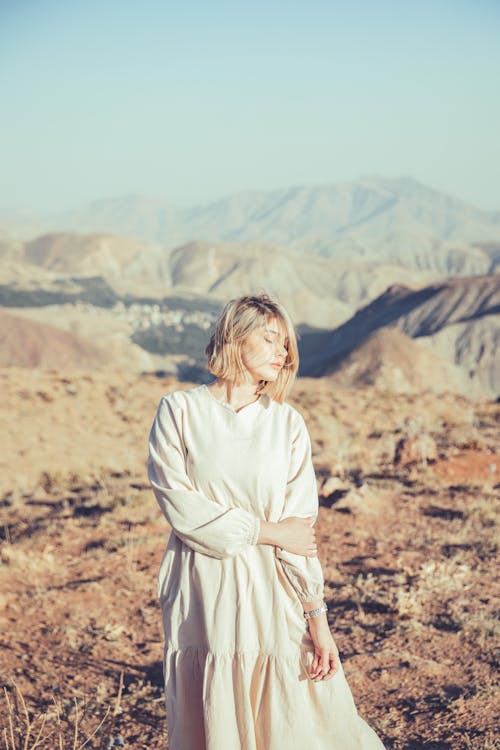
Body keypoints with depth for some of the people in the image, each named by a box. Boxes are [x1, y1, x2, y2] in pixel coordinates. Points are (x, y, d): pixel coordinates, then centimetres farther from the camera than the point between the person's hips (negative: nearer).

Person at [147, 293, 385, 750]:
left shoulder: (287, 423, 3)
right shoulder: (179, 412, -1)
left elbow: (301, 530, -3)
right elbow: (180, 506, -10)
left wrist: (317, 618, -9)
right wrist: (266, 531, -10)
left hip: (273, 596, 1)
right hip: (203, 598, -1)